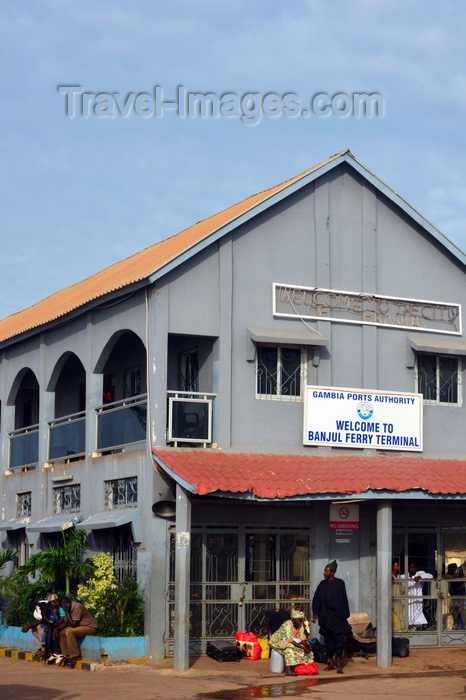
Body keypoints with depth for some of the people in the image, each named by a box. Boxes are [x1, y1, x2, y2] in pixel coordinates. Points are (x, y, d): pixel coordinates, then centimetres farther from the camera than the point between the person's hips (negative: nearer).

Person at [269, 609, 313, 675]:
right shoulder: (287, 625, -28)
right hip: (279, 642, -8)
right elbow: (291, 641, -34)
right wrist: (302, 647, -37)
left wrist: (306, 645, -28)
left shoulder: (301, 625, -4)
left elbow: (302, 638, -7)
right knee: (289, 649, -37)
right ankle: (288, 671, -42)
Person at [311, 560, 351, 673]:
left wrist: (346, 614, 5)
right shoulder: (322, 584, 7)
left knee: (339, 638, -8)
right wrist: (315, 613, -4)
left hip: (338, 615, -2)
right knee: (328, 639, 4)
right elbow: (316, 599, 5)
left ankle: (338, 662, -4)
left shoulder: (340, 583, 2)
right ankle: (331, 662, 12)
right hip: (326, 616, 2)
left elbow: (344, 599, 6)